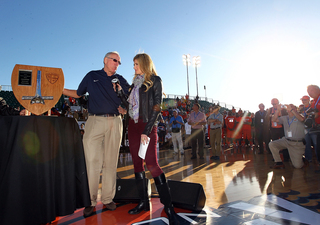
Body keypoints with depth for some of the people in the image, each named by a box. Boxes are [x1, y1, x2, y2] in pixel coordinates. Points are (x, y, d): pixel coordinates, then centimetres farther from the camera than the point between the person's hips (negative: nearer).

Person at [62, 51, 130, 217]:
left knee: (110, 162, 4)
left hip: (114, 122, 2)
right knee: (92, 162, -5)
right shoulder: (91, 76, 14)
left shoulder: (120, 79, 16)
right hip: (95, 121, -1)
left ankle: (108, 199, 14)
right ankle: (90, 201, 6)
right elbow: (78, 93, 22)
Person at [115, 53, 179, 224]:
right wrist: (120, 92, 7)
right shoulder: (135, 83, 16)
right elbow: (130, 105, 15)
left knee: (152, 164, -12)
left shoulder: (155, 80, -4)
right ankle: (143, 202, 19)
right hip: (133, 125, 7)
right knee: (137, 163, 8)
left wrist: (147, 131, -18)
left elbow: (156, 107, -12)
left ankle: (168, 205, -2)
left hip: (147, 125, -7)